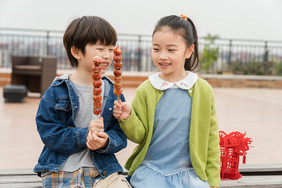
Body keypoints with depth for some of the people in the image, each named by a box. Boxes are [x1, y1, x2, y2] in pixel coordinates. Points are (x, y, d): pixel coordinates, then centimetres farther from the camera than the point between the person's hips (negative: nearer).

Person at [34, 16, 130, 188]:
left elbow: (120, 134, 4)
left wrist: (106, 142, -19)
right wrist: (84, 136, -20)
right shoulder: (56, 92, -2)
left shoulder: (113, 92, 6)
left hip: (102, 169, 3)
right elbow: (49, 133, -8)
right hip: (60, 171, -2)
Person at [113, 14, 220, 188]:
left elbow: (211, 140, 7)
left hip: (189, 172, 1)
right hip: (150, 170, 0)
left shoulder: (203, 90, 1)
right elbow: (140, 135, 3)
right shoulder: (145, 90, -1)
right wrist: (127, 118, -17)